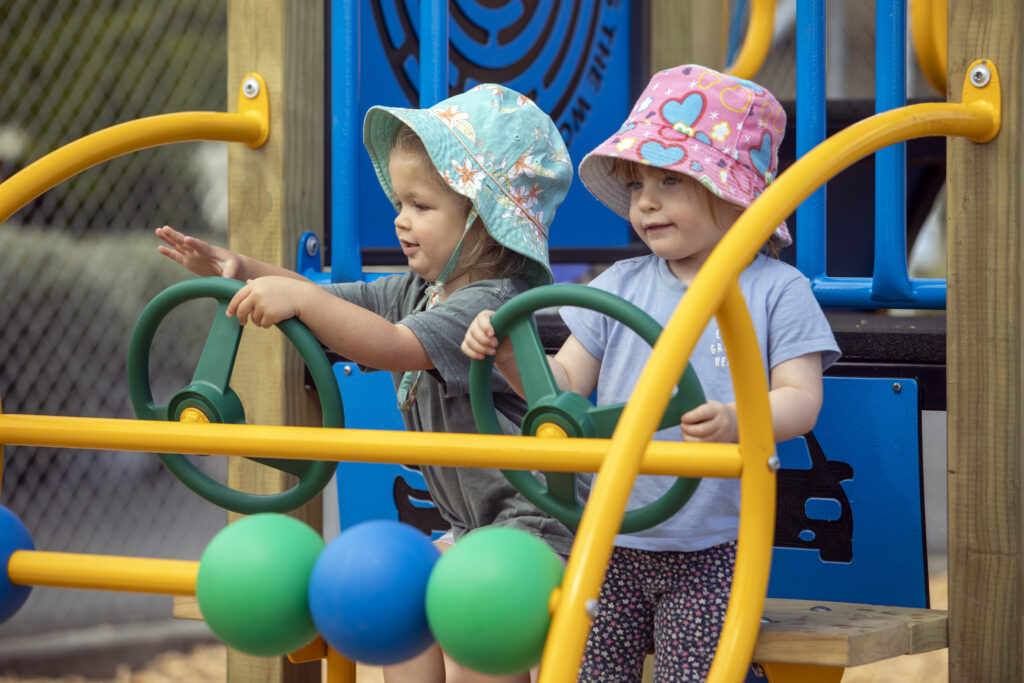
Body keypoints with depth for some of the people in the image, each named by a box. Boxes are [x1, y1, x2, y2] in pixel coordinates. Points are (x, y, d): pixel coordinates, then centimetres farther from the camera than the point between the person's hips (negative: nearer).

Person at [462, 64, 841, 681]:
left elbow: (801, 398, -11)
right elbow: (565, 383, 6)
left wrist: (736, 422, -32)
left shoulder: (777, 291, -4)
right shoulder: (621, 287, 7)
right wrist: (509, 354, -14)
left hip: (712, 547, -4)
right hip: (612, 539, 4)